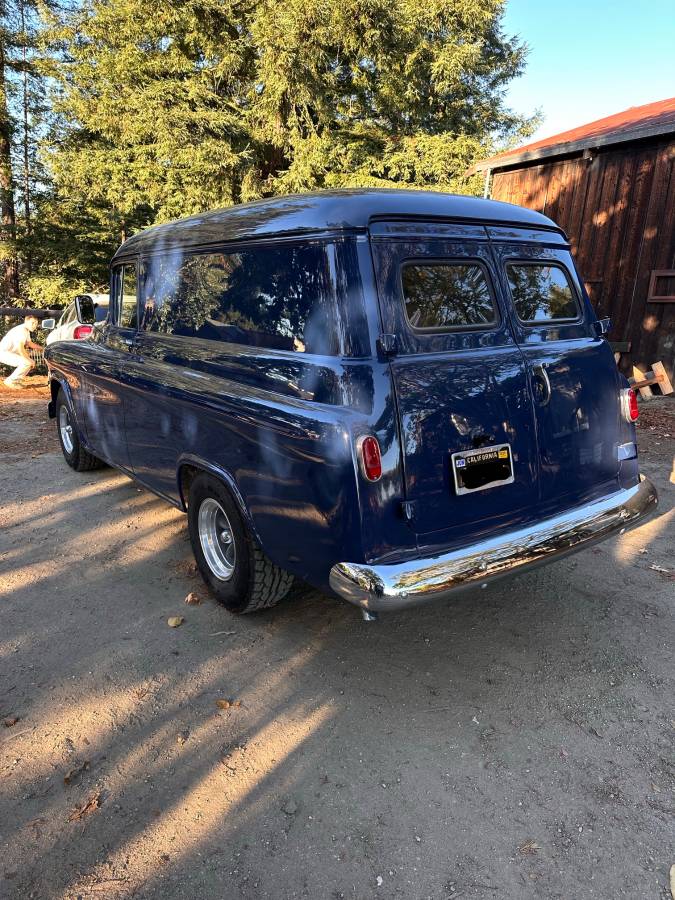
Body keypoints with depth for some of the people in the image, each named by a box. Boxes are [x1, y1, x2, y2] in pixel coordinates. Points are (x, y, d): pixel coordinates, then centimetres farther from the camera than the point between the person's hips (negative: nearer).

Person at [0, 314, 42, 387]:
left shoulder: (26, 331, 9)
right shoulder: (21, 330, -22)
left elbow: (29, 343, 25)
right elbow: (20, 348, -29)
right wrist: (28, 359, -21)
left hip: (11, 353, 10)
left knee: (31, 362, 13)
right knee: (27, 363, -23)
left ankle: (15, 381, 15)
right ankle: (10, 381, -10)